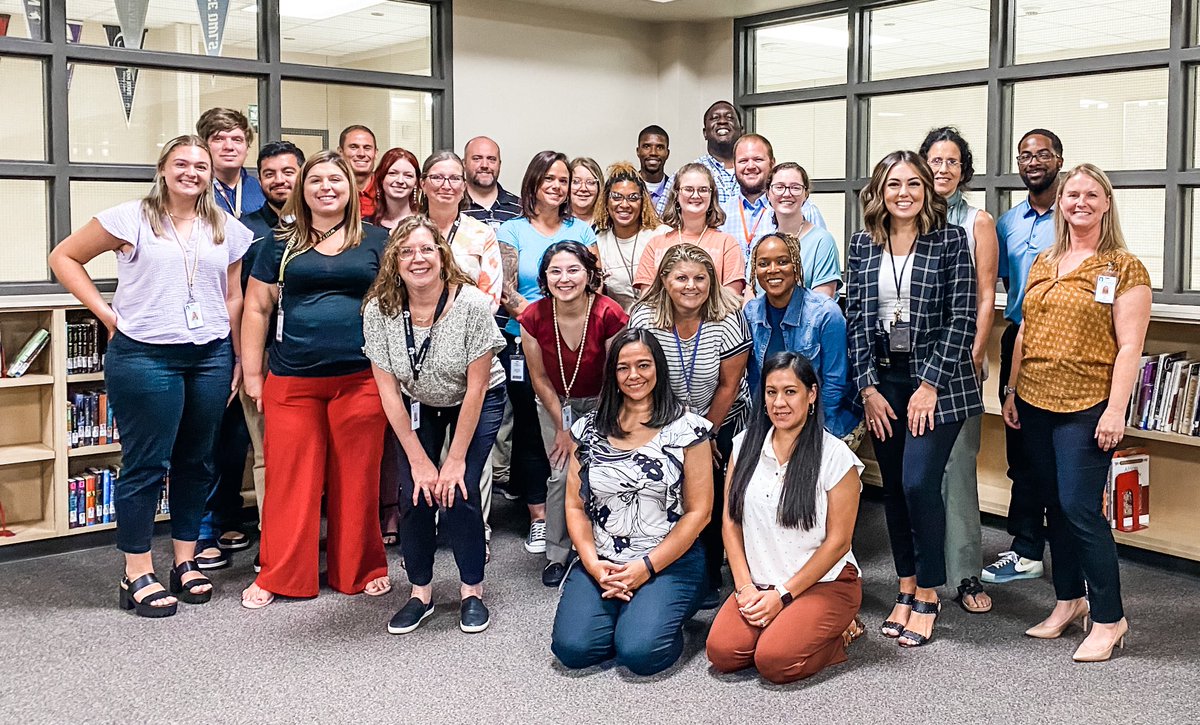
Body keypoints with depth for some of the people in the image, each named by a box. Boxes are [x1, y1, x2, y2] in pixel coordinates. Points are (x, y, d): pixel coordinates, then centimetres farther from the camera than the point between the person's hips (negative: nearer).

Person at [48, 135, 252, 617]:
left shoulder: (227, 230, 10)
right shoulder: (131, 220, -2)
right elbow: (64, 257, 2)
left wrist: (238, 360, 11)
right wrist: (105, 312, -5)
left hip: (210, 356, 4)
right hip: (144, 356, -4)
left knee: (197, 462, 10)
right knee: (146, 464, -1)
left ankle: (185, 560, 23)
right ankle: (137, 574, 8)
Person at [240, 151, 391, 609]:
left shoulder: (376, 241, 7)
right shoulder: (282, 243, 8)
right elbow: (257, 307, 9)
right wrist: (252, 373, 5)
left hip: (361, 378, -1)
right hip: (292, 380, 1)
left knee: (357, 477, 6)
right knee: (289, 476, 3)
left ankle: (362, 570, 21)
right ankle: (279, 576, 15)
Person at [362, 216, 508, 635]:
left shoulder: (471, 304, -28)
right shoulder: (379, 310, -20)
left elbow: (476, 386, -22)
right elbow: (388, 390, -14)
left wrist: (456, 459, -20)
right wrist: (419, 460, -15)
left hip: (476, 404, -2)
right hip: (417, 407, 3)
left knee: (457, 492, -16)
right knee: (415, 494, -11)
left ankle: (472, 591, 4)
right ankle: (421, 592, 8)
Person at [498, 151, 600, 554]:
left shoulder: (580, 230, 12)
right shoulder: (513, 231, 5)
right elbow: (506, 289, -3)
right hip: (524, 343, -1)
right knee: (530, 427, 3)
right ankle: (538, 517, 11)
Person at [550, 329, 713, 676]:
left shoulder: (686, 428, -1)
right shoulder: (589, 429, 9)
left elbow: (698, 511, -4)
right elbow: (575, 506, 10)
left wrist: (646, 567, -11)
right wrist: (593, 564, -7)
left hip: (669, 564, -3)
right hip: (601, 564, 3)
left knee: (640, 652, -25)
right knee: (572, 647, -19)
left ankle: (661, 616, 9)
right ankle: (621, 612, 12)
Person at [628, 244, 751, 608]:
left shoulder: (728, 320, -19)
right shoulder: (644, 319, -16)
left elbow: (728, 384, -10)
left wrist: (707, 433, -4)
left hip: (723, 421, -1)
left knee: (713, 498, -2)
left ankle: (710, 581, 14)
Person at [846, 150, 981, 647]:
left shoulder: (950, 242, -3)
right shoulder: (862, 245, 6)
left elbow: (961, 318, -7)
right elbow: (854, 320, 5)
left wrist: (930, 384, -12)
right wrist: (868, 387, -1)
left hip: (937, 380, -4)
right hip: (881, 380, 4)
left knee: (918, 482, -12)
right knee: (894, 488, 8)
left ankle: (927, 595, 4)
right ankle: (906, 590, 22)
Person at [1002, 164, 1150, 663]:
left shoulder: (1124, 268, -4)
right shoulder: (1043, 263, 13)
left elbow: (1129, 346, -9)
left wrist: (1116, 410, -16)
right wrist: (1012, 391, 13)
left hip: (1086, 406, -6)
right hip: (1036, 402, 6)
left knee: (1081, 509, -7)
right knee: (1055, 506, 12)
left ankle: (1109, 619, 6)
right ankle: (1069, 600, 27)